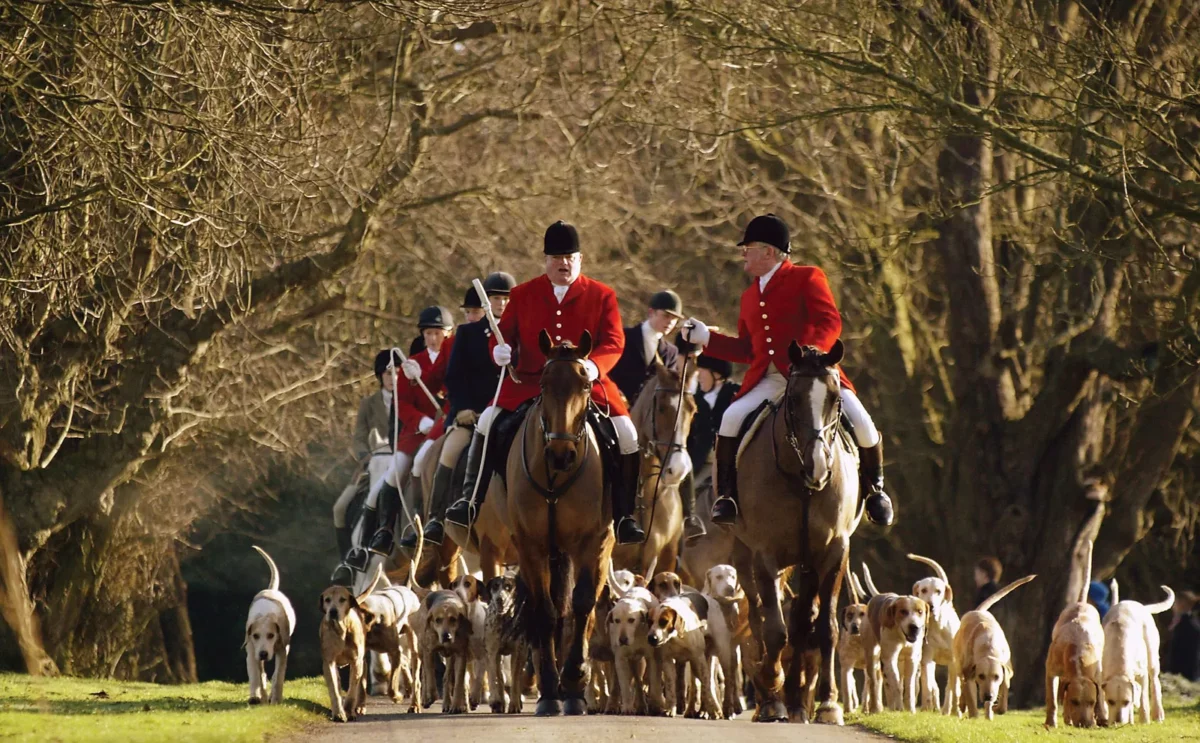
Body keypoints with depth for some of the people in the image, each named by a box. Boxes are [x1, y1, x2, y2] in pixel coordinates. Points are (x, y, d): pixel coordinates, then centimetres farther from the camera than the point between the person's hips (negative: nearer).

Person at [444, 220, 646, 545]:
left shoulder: (602, 296, 4)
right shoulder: (523, 295, 8)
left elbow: (614, 341, -5)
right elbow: (504, 333, 7)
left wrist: (594, 365, -27)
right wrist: (500, 350, -19)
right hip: (529, 385, 1)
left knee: (626, 436, -16)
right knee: (487, 425, -16)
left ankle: (624, 515, -3)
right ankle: (471, 501, -4)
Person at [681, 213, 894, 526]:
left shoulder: (807, 278, 2)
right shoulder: (750, 296, 21)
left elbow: (830, 322, -9)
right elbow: (746, 348, 24)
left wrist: (811, 350, -27)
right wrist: (704, 337, 16)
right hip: (767, 380, 5)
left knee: (860, 423, -18)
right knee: (731, 419, -20)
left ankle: (873, 488, 8)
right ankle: (727, 495, -10)